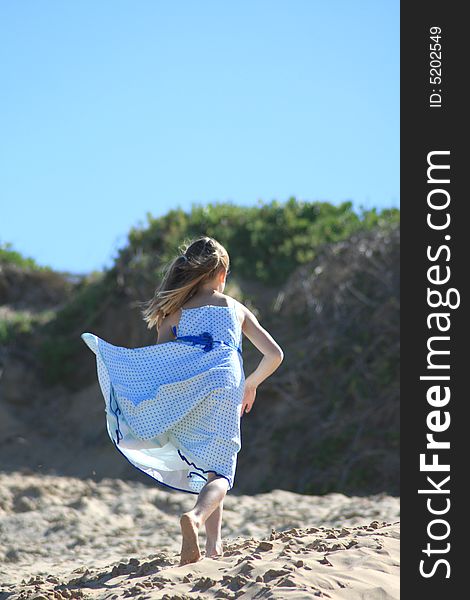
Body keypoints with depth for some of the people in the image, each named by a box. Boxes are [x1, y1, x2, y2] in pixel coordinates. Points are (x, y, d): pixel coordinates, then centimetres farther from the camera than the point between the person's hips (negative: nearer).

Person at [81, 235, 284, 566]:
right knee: (219, 471, -4)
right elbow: (274, 355, 18)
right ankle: (196, 515, -35)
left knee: (202, 466, 18)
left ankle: (214, 542, 8)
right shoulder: (237, 309, 20)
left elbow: (157, 360, 3)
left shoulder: (176, 310, 17)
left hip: (182, 394, 1)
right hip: (224, 387, -1)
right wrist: (251, 384, 33)